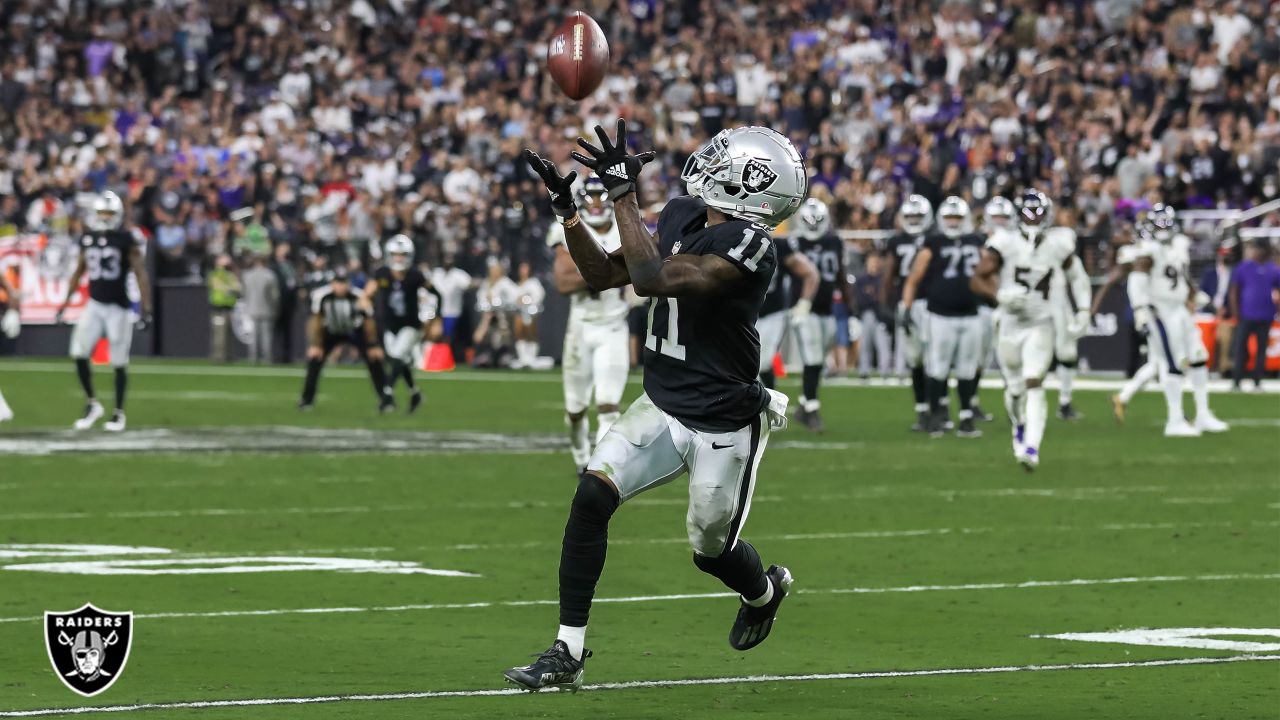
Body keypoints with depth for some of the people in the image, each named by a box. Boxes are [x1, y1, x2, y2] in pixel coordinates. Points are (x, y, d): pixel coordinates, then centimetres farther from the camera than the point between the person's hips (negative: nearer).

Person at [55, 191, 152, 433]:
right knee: (79, 354, -7)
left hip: (119, 308, -4)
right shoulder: (88, 239, 7)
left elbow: (140, 274, -9)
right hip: (94, 305, 4)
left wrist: (146, 308, -14)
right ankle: (92, 404, 10)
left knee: (119, 362, 0)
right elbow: (79, 271, 18)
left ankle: (119, 413, 13)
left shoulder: (127, 240, -8)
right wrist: (66, 301, 16)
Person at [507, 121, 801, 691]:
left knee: (712, 549, 12)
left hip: (723, 428, -6)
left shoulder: (749, 246, -26)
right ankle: (568, 651, -9)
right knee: (592, 495, -14)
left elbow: (652, 279, -35)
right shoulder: (682, 217, 0)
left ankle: (765, 590, 51)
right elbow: (603, 275, 9)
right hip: (662, 408, 6)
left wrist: (623, 192, -32)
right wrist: (566, 206, -2)